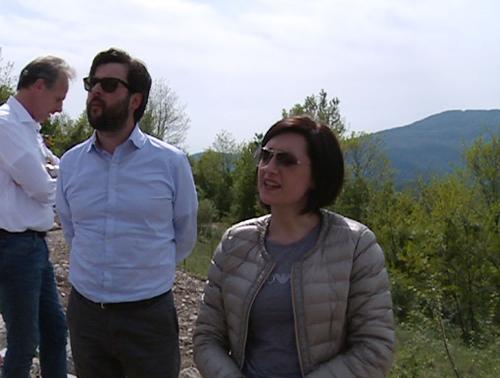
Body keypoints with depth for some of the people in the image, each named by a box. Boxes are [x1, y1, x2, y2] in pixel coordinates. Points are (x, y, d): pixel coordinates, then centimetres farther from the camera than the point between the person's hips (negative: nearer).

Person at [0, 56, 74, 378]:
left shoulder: (29, 128, 12)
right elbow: (44, 190, -19)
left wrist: (47, 171, -6)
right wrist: (52, 172, 3)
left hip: (35, 244, 9)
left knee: (55, 328, 17)